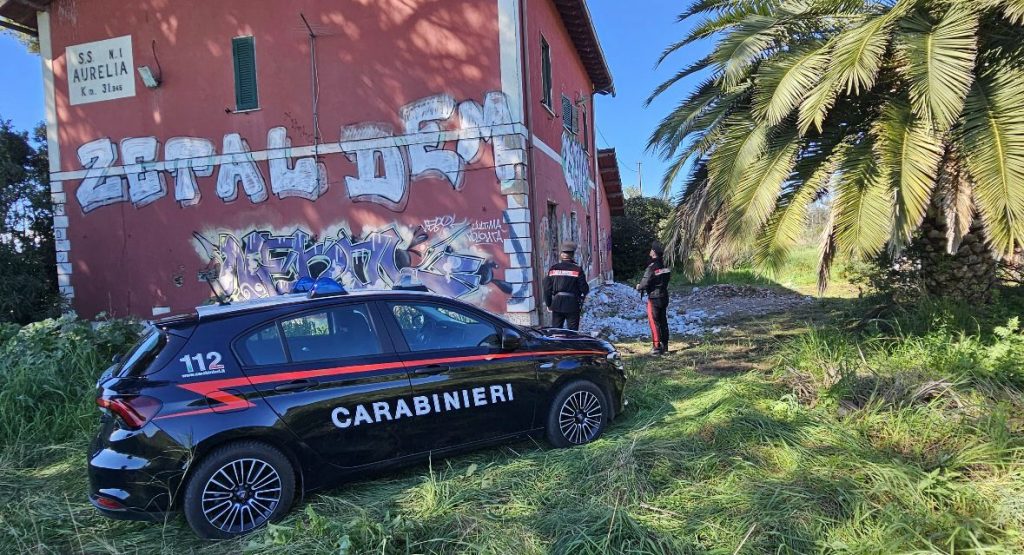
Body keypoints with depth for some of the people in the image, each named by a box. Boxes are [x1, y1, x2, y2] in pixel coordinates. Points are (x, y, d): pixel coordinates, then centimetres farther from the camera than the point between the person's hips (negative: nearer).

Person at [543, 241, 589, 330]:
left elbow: (547, 288, 2)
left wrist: (549, 304, 13)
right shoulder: (577, 269, -7)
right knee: (572, 331, 4)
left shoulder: (553, 268, 1)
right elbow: (584, 288, -7)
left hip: (557, 304, 3)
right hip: (572, 304, -2)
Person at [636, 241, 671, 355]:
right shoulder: (665, 266, 4)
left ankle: (657, 347, -2)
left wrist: (639, 287, 3)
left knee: (654, 322, -2)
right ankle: (665, 345, 19)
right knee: (663, 321, 13)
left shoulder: (652, 267, -19)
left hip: (654, 298, -7)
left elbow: (645, 284, -20)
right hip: (664, 296, 7)